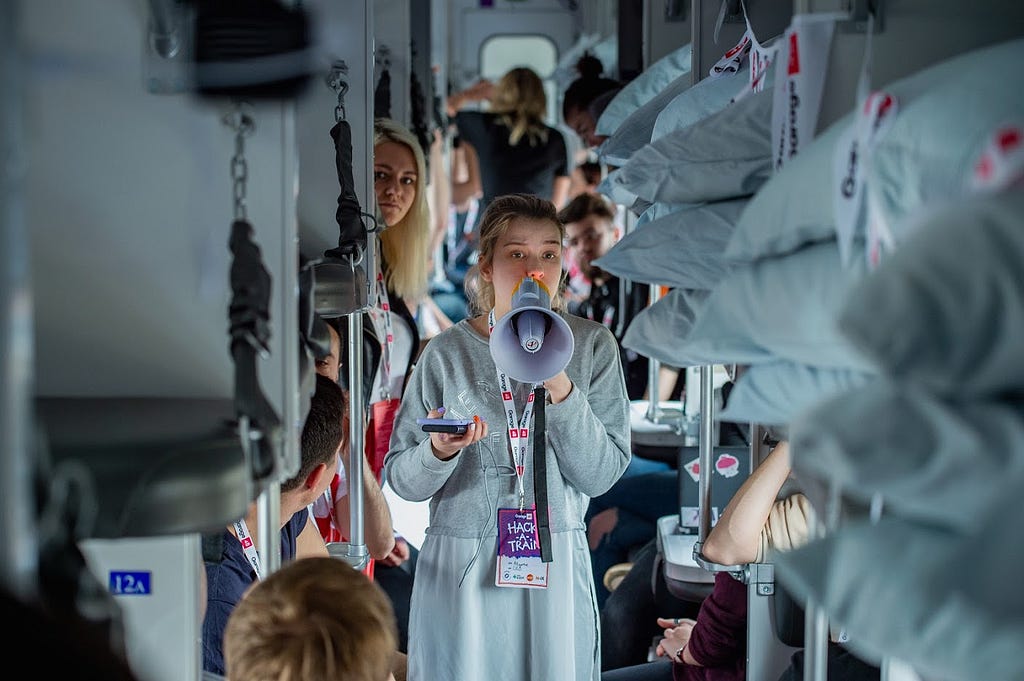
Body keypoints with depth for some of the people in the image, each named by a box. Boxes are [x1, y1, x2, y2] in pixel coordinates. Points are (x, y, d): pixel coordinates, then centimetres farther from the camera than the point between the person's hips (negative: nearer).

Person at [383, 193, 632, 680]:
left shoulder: (592, 346, 0)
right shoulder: (449, 352, -3)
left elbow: (602, 475, -6)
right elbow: (402, 480, -1)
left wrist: (561, 391, -17)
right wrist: (439, 452, -22)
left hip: (556, 566, 1)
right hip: (460, 567, -1)